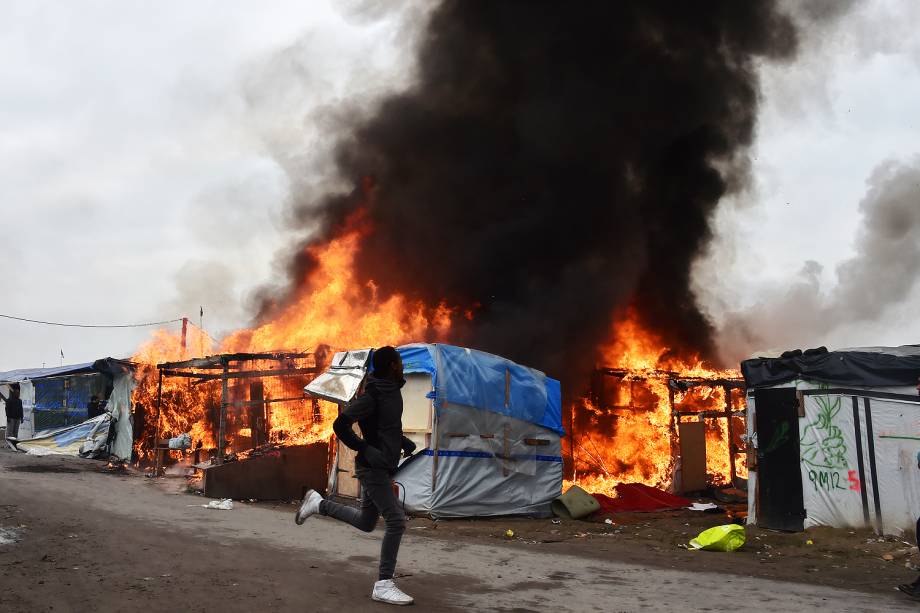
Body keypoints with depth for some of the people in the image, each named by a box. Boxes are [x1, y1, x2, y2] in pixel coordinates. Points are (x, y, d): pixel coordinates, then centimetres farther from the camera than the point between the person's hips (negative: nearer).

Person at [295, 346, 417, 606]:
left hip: (382, 467, 10)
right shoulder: (372, 396, -19)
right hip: (373, 468, -10)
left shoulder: (392, 391, 9)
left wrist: (403, 442, 10)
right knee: (396, 520, -13)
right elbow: (341, 424, -24)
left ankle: (318, 503, 32)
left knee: (366, 522, 19)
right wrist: (367, 451, -22)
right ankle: (383, 585, -5)